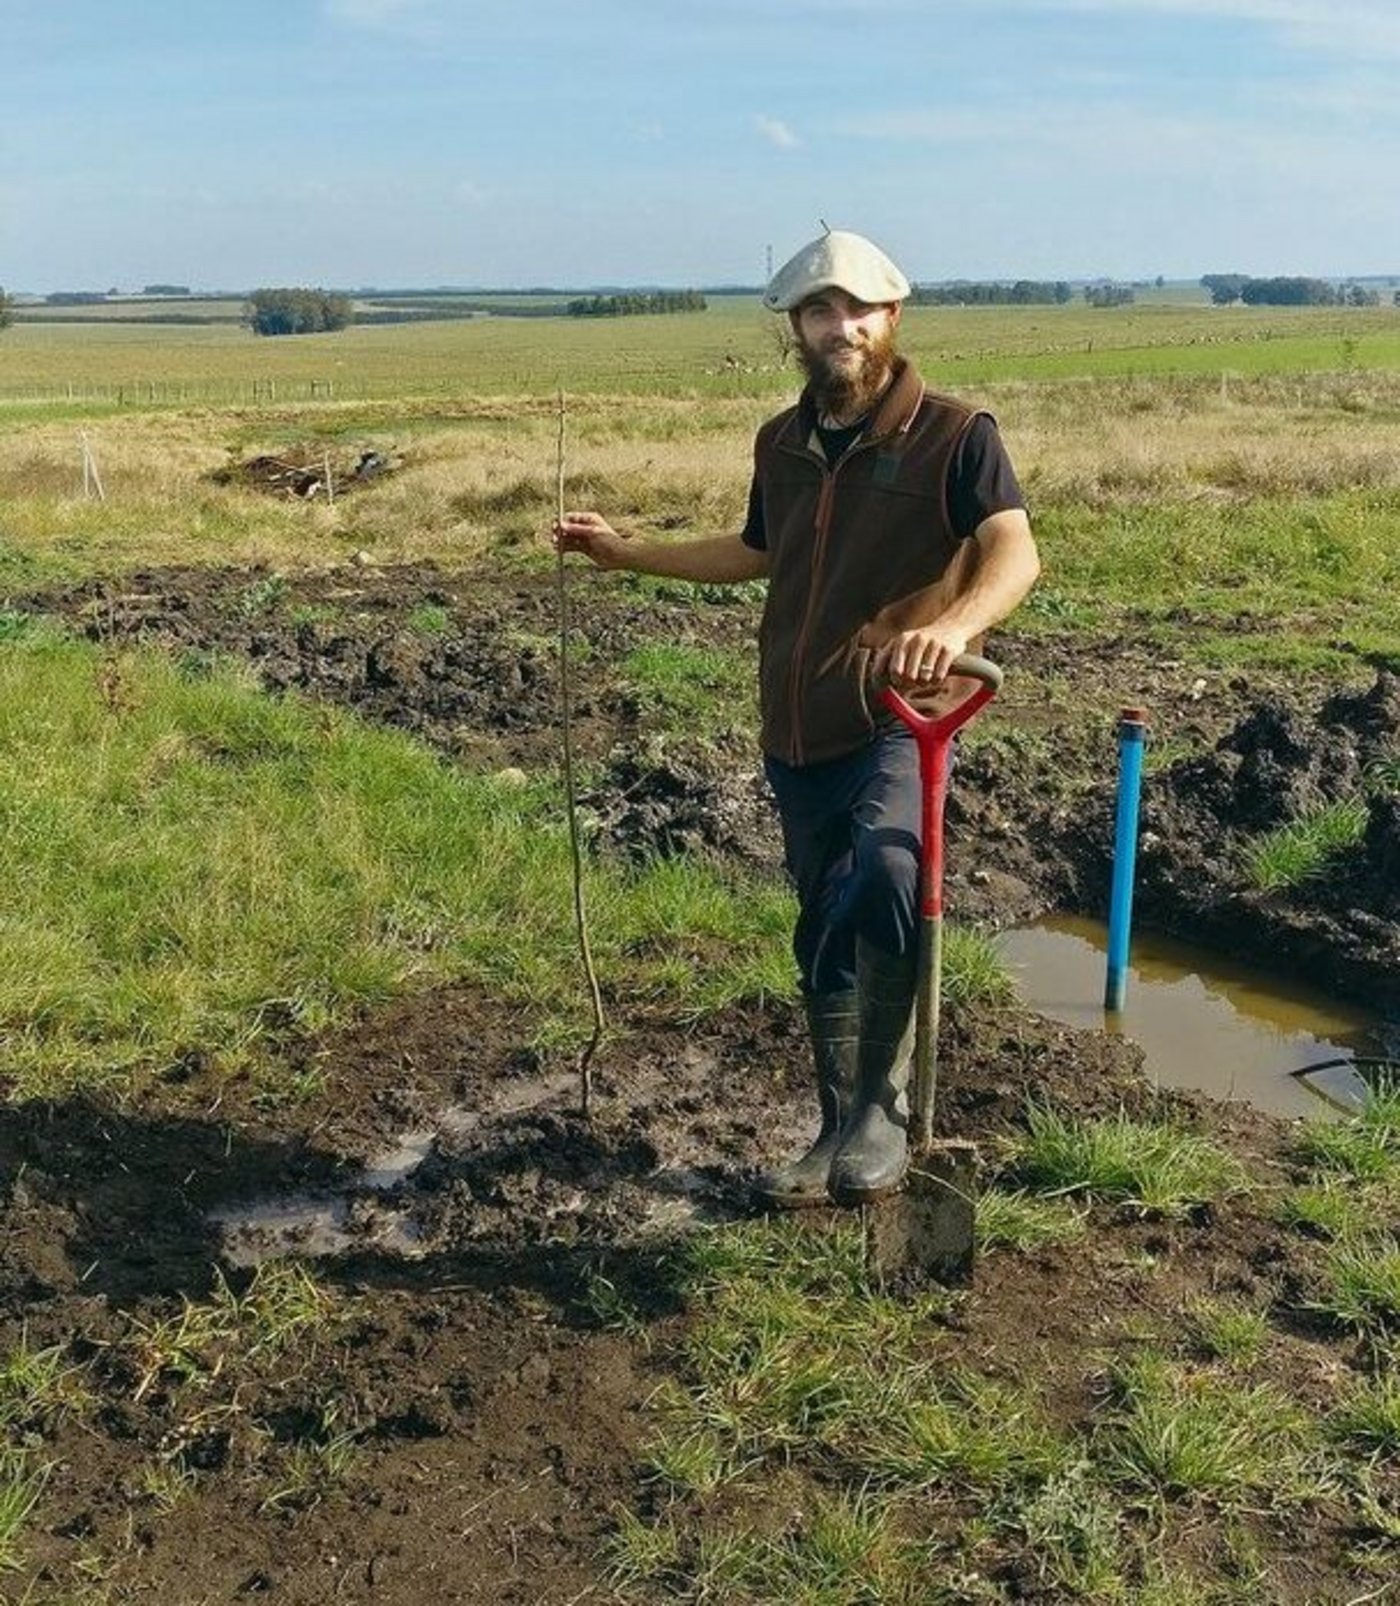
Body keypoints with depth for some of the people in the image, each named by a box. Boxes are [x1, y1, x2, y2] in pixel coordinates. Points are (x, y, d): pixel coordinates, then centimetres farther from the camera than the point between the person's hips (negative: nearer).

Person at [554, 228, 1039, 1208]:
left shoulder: (955, 435, -8)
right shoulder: (782, 445, 11)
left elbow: (1016, 551, -22)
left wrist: (954, 625, -44)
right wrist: (624, 552, 24)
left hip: (898, 722, -6)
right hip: (798, 732, 6)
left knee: (884, 874, -33)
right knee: (824, 937, 14)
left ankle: (882, 1117, -17)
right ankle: (842, 1135, 29)